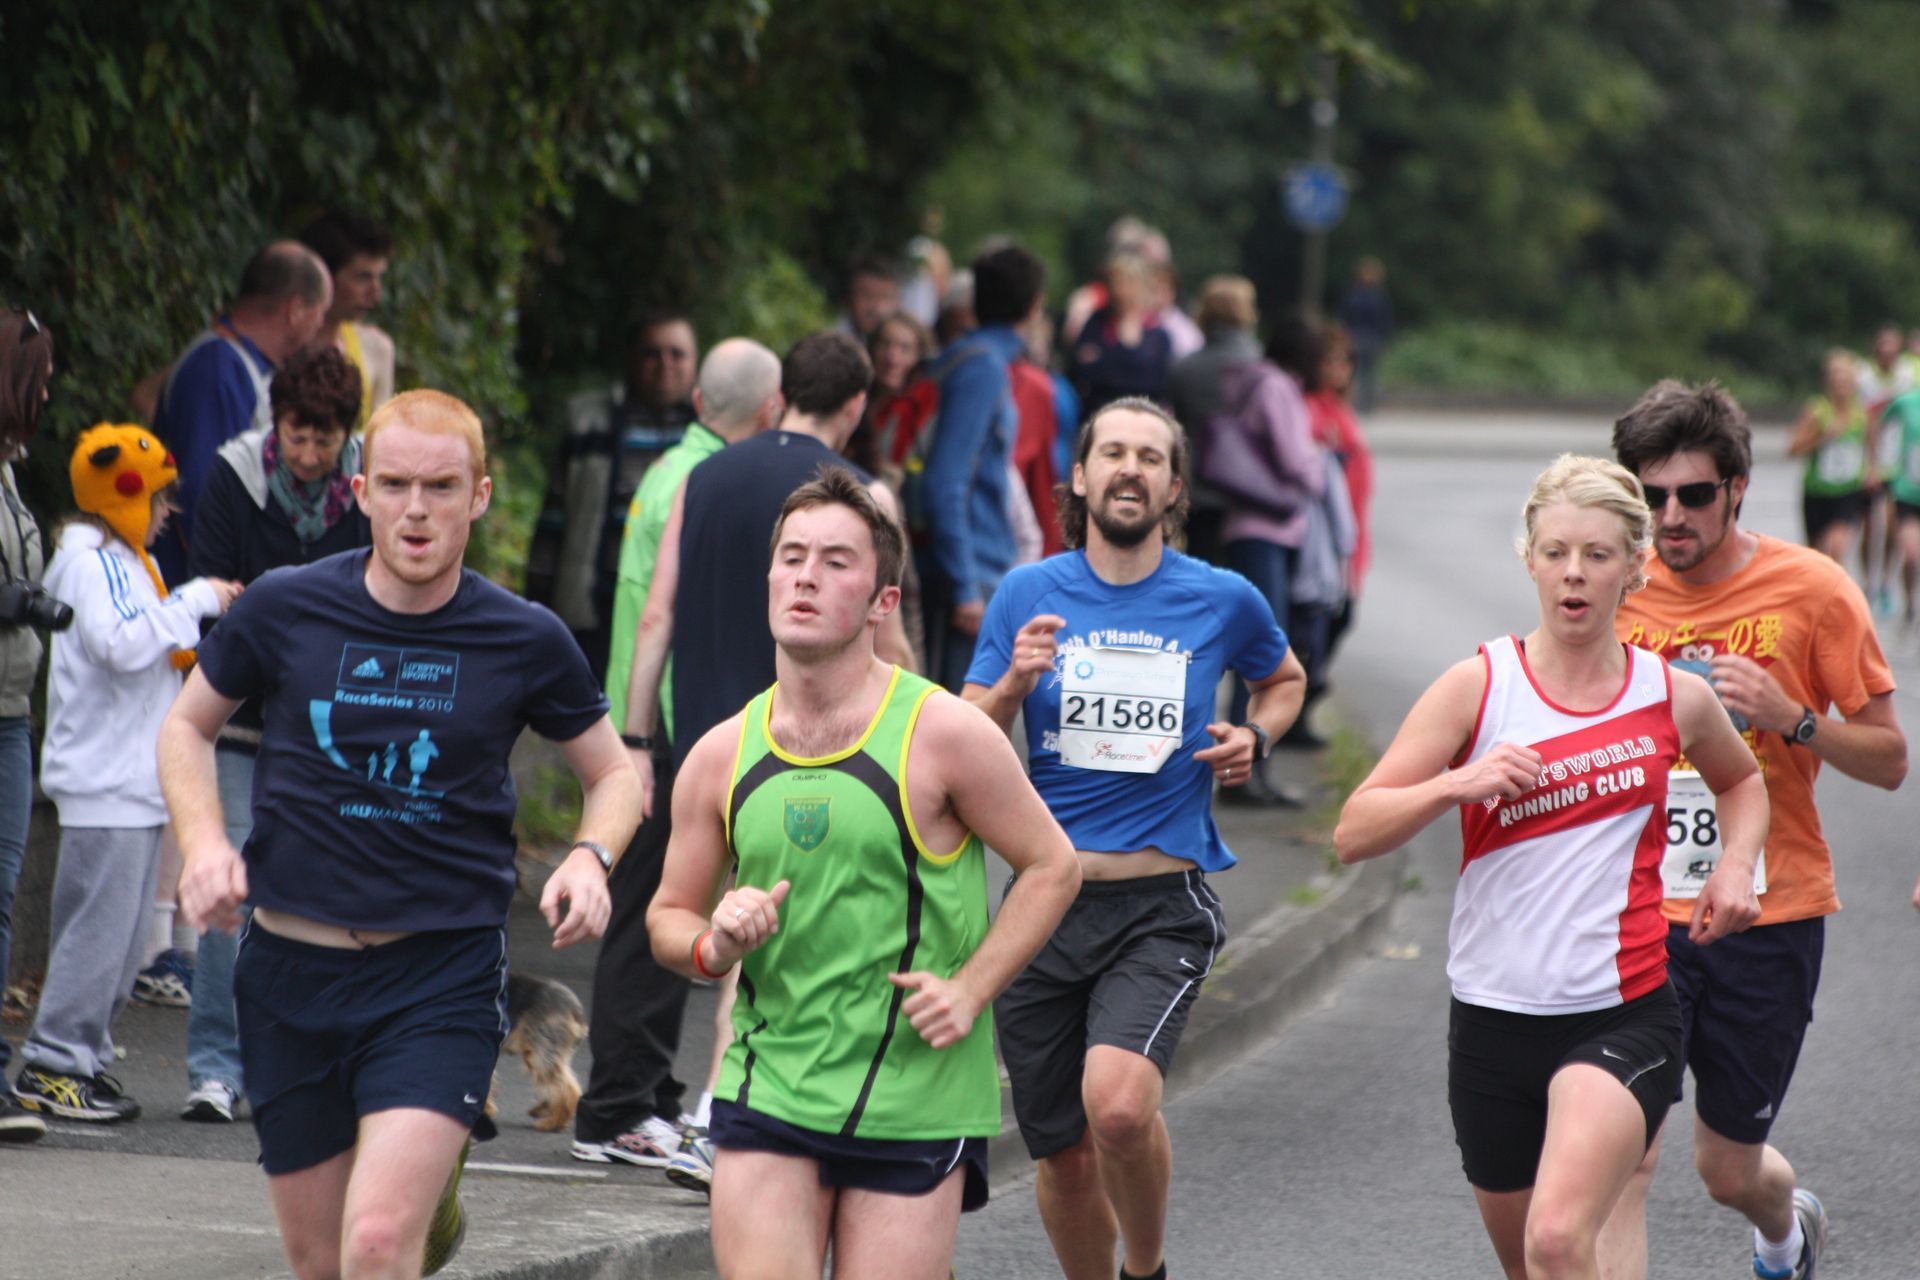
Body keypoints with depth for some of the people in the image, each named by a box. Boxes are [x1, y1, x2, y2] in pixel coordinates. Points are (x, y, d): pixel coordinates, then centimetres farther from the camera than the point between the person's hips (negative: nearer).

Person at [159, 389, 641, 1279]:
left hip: (445, 972, -2)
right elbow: (187, 727, 14)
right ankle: (431, 1199, 44)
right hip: (291, 967, 2)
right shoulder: (283, 610, -2)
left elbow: (615, 774, 12)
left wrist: (590, 859, -8)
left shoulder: (525, 641, -3)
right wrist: (203, 843, -4)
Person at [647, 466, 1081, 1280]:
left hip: (917, 1100, -3)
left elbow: (1052, 867, 2)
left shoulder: (942, 735, -6)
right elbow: (669, 914, 15)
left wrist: (969, 991, -9)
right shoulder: (720, 757, 4)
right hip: (766, 1093, 3)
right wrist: (711, 947, -9)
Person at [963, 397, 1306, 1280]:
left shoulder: (1223, 601, 3)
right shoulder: (1029, 594, 4)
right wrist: (1013, 685, -15)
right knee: (1064, 1153, 8)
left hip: (1162, 907, -2)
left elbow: (1285, 679, 25)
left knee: (1118, 1105, -25)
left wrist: (1255, 738, 4)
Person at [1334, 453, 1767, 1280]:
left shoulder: (1675, 698, 2)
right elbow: (1353, 834, -8)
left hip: (1624, 1017, -2)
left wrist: (1736, 862, 7)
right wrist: (1455, 785, -24)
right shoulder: (1479, 685, -2)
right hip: (1494, 1018, 2)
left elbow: (1741, 781, 27)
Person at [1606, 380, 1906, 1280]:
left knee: (1729, 1169, 11)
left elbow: (1890, 760, -2)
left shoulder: (1813, 591, -6)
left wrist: (1793, 720, -18)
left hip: (1770, 912, -1)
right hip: (1642, 910, 1)